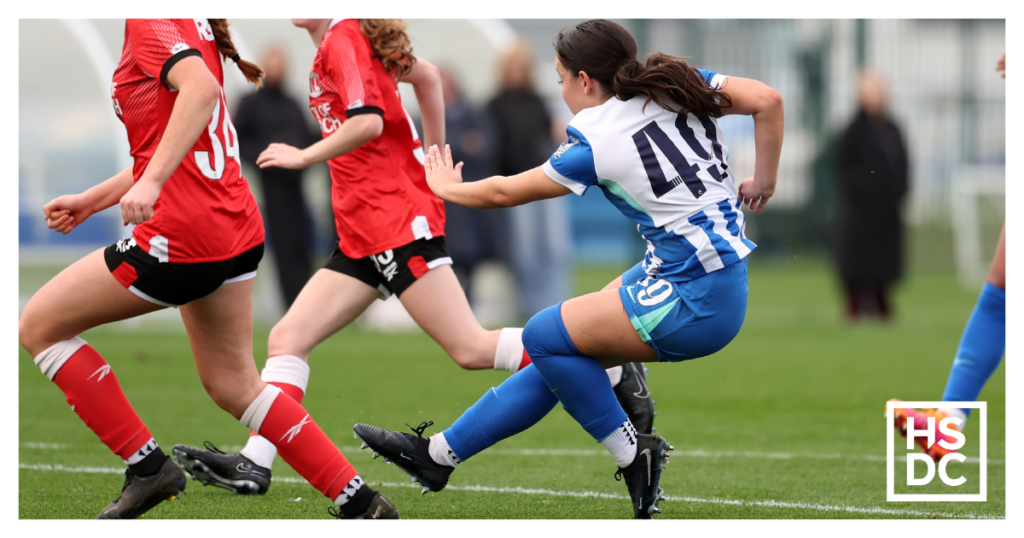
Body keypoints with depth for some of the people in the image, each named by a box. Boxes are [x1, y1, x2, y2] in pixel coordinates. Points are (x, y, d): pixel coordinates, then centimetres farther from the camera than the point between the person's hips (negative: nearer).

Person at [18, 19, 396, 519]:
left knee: (39, 325, 4)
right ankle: (361, 504, 15)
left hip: (183, 233, -10)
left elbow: (202, 88, -29)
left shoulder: (148, 22, -10)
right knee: (233, 384, 19)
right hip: (236, 230, 10)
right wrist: (91, 200, 27)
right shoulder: (193, 29, 18)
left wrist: (150, 182, -34)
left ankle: (146, 465, 3)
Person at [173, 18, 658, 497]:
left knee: (472, 349, -11)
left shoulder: (343, 39, -11)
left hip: (397, 222, -10)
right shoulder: (333, 45, 17)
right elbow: (426, 75, 26)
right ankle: (254, 465, -4)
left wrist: (303, 157, -13)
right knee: (287, 339, 1)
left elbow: (368, 121, -25)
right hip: (363, 236, 10)